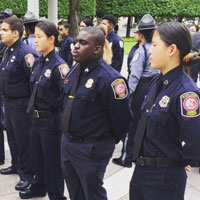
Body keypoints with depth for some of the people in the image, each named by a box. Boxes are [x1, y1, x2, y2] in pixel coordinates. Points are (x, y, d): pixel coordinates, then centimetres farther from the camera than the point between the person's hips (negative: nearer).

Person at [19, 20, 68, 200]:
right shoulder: (39, 62, 7)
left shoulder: (58, 65, -19)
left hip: (51, 120, -8)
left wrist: (53, 108, -16)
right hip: (36, 117, 8)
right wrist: (34, 107, 14)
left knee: (52, 160, 5)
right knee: (37, 156, 22)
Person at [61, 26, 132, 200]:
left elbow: (122, 115, -20)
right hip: (67, 142, 8)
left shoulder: (108, 78, -23)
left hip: (92, 148, -8)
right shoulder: (74, 71, 4)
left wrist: (111, 141, -5)